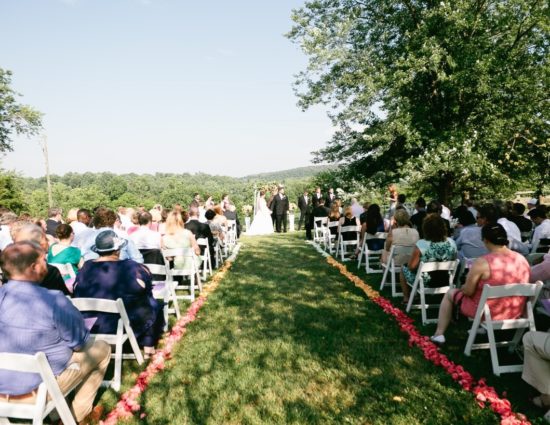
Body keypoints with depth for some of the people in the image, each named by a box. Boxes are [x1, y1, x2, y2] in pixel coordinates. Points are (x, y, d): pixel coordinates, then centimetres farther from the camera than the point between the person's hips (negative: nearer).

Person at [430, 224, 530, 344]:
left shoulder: (482, 262, -23)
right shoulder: (522, 260, -4)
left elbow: (468, 292, -17)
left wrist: (463, 287, 6)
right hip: (515, 313, 6)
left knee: (450, 293, 18)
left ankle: (439, 334, 20)